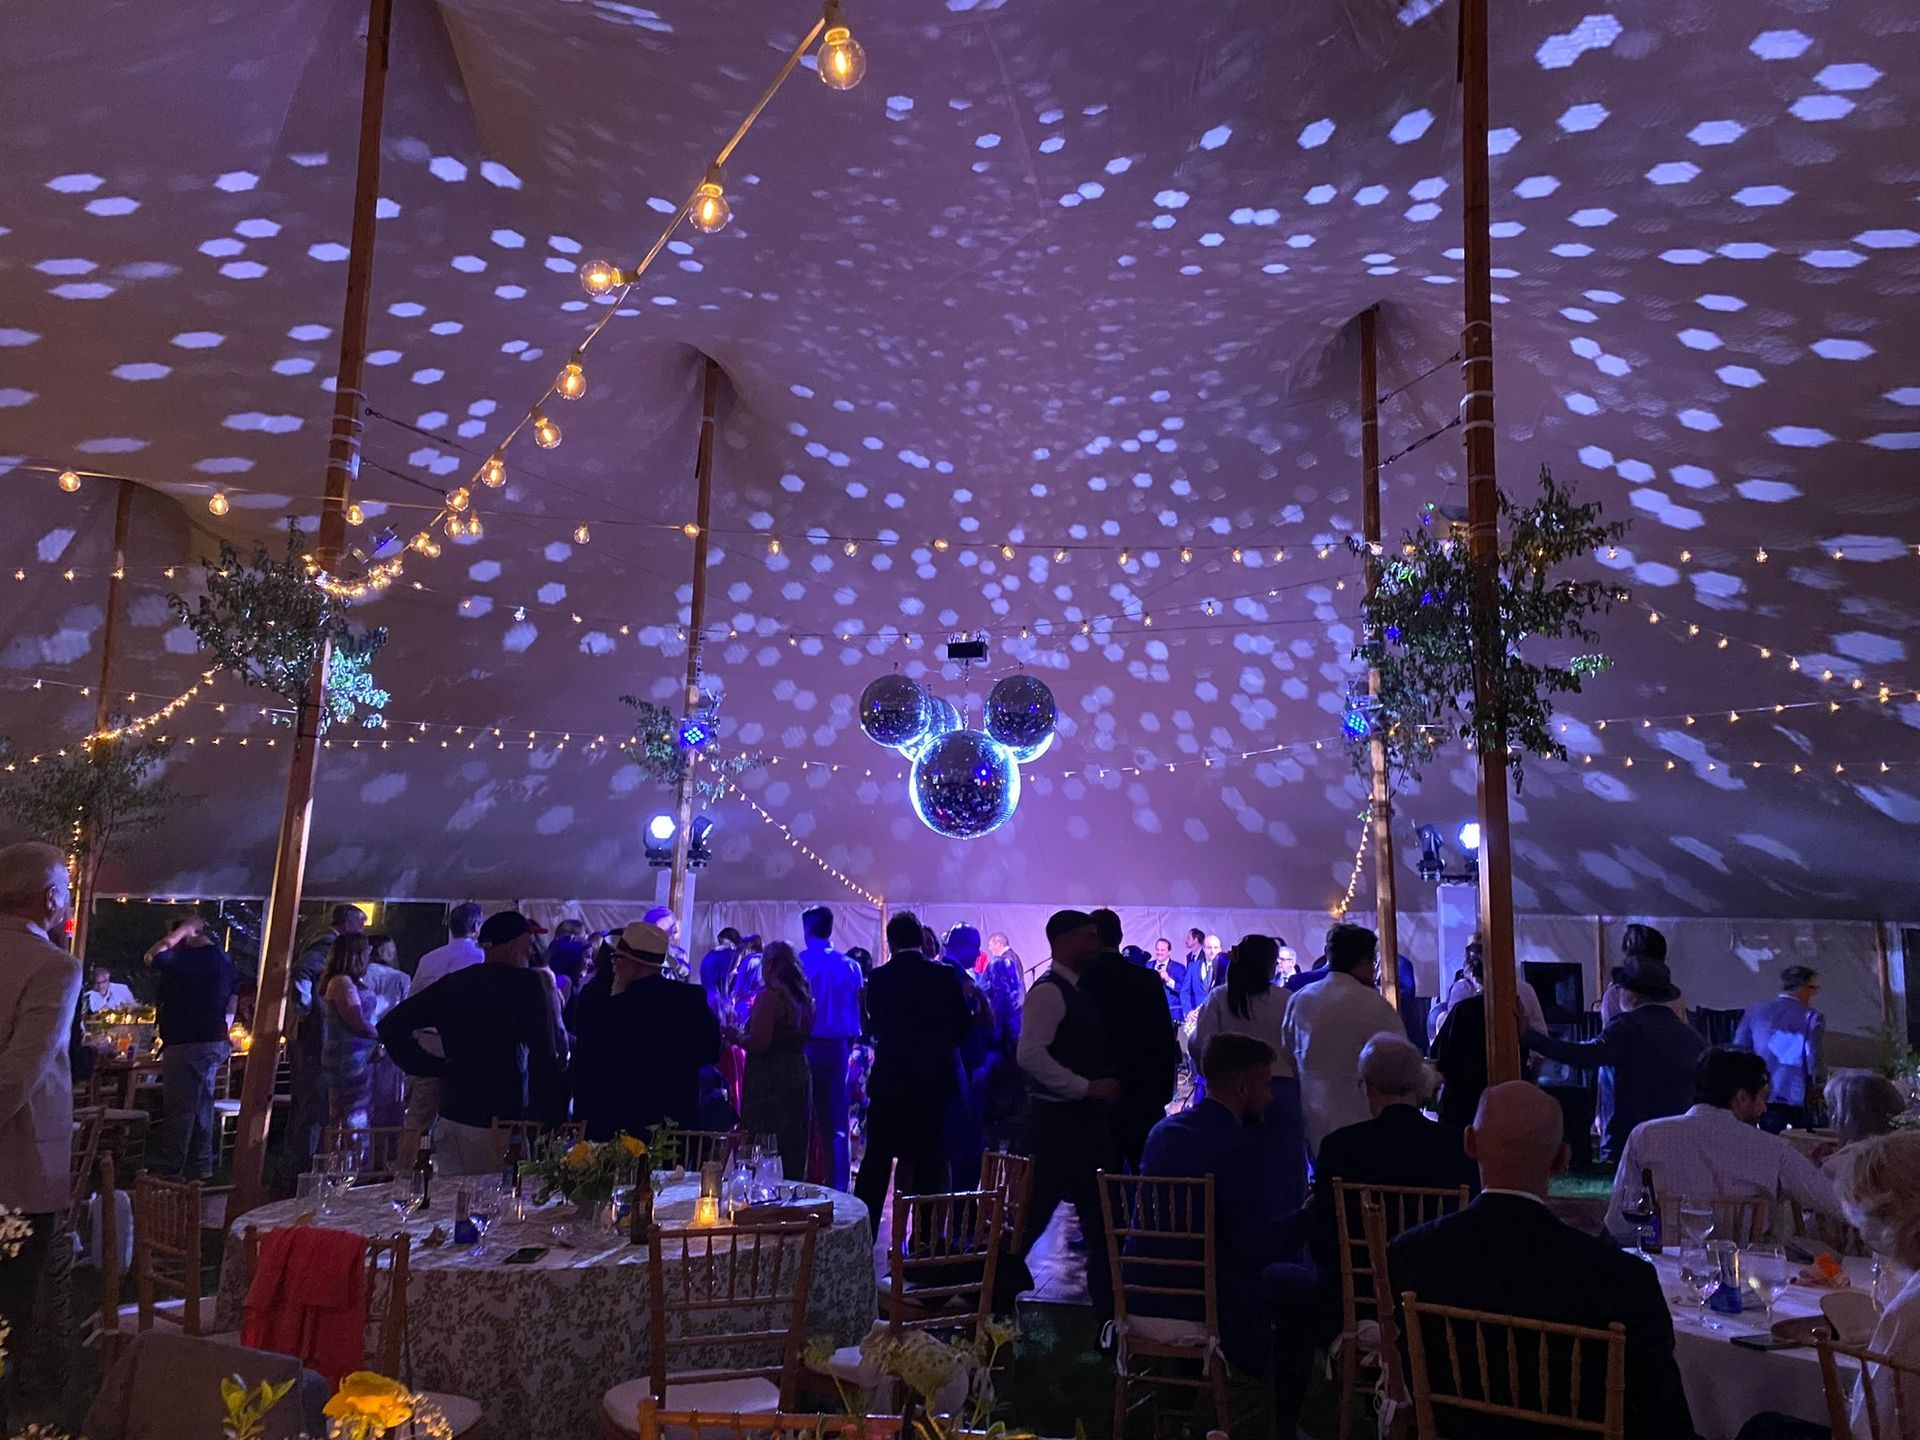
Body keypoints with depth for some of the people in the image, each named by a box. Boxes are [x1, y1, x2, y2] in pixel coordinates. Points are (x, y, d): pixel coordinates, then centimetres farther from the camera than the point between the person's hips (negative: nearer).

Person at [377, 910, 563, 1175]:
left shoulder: (451, 984, 10)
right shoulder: (528, 984, -6)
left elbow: (391, 1026, 12)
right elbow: (545, 1057, -9)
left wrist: (435, 1067, 10)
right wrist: (546, 1121, -3)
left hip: (453, 1120, 6)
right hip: (503, 1121, -6)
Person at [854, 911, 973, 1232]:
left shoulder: (879, 979, -6)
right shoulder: (945, 976, -8)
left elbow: (874, 1027, 5)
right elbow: (963, 1027, -2)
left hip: (888, 1083, 1)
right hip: (933, 1082, 0)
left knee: (875, 1162, 12)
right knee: (928, 1163, 8)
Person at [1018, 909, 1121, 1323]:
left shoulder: (1078, 990, 14)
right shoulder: (1048, 991, -15)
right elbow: (1030, 1054, -26)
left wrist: (1099, 1088, 9)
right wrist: (1087, 1087, -23)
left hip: (1086, 1117, 10)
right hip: (1058, 1119, -9)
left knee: (1100, 1215, 14)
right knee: (1035, 1211, -1)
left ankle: (1107, 1307, 24)